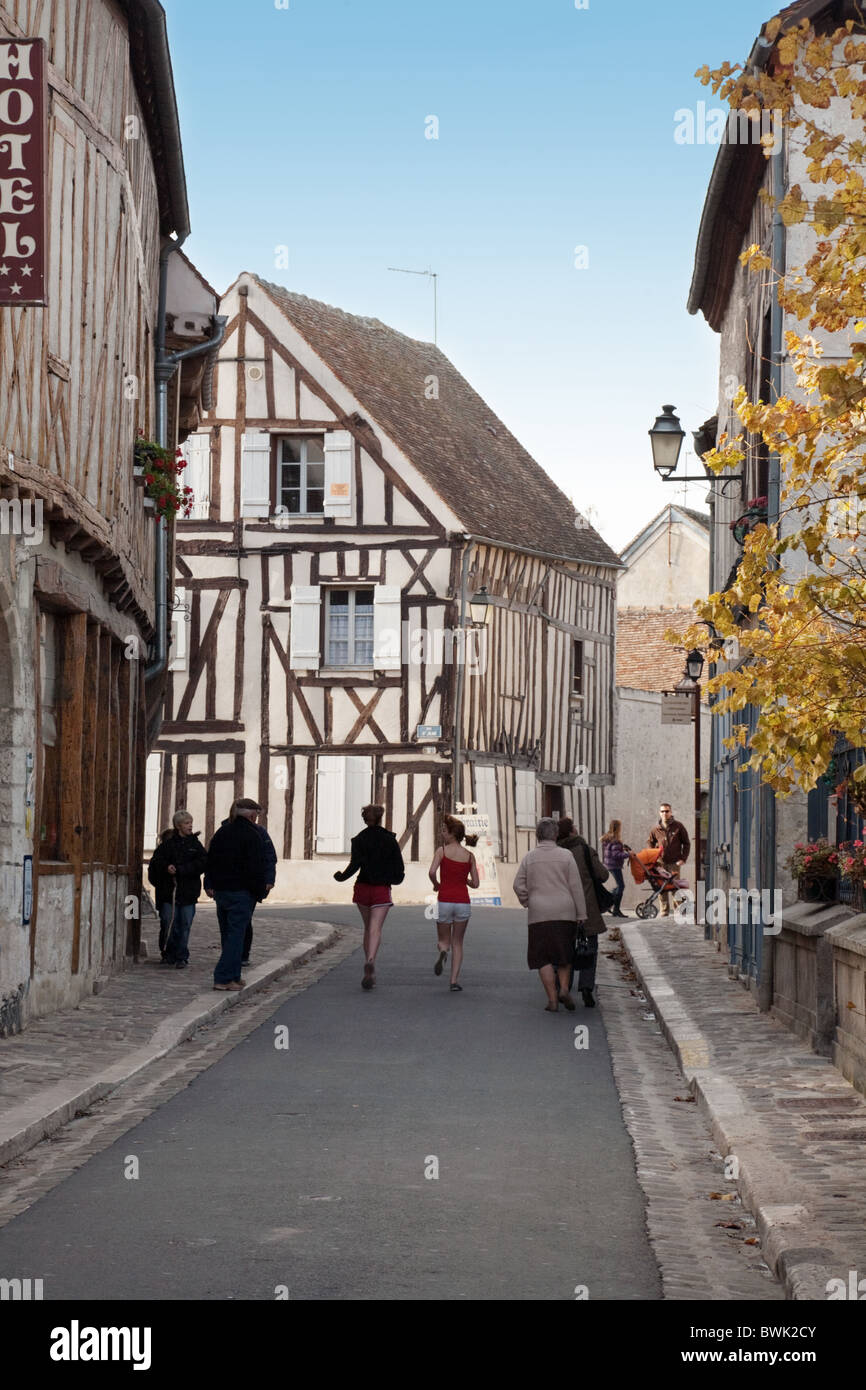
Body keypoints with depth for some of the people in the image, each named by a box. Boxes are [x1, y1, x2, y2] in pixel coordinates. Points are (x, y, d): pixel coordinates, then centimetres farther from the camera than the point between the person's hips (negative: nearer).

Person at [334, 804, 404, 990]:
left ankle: (369, 966, 18)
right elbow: (399, 867, 0)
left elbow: (355, 864, -12)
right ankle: (370, 961, -36)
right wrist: (392, 878, 19)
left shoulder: (359, 839, -1)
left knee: (368, 928, 18)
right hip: (382, 890, -2)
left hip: (362, 888, 2)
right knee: (376, 929, -11)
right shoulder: (389, 839, 1)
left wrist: (341, 877, 2)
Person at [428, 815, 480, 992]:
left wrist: (436, 884, 3)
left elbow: (432, 872, -17)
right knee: (457, 943, 14)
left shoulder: (442, 850, -4)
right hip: (463, 902, 2)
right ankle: (454, 981, 3)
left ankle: (443, 952, -20)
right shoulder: (469, 855, 5)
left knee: (443, 939, 16)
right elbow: (475, 883, 5)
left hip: (445, 901, -2)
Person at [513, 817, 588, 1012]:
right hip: (564, 912, 0)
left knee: (544, 959, 5)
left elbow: (518, 885, -1)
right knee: (564, 955, 16)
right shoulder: (566, 855, -1)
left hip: (539, 915, 0)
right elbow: (576, 886, -3)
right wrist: (581, 913, 0)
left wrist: (527, 904, 15)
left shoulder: (529, 858, 2)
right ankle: (564, 988, -3)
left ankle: (552, 1000, 0)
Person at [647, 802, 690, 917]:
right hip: (660, 862, 3)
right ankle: (664, 911, 10)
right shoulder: (656, 829, 6)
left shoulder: (678, 826, 0)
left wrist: (683, 859, -3)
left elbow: (686, 843, 6)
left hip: (674, 862, -3)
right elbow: (649, 842, 21)